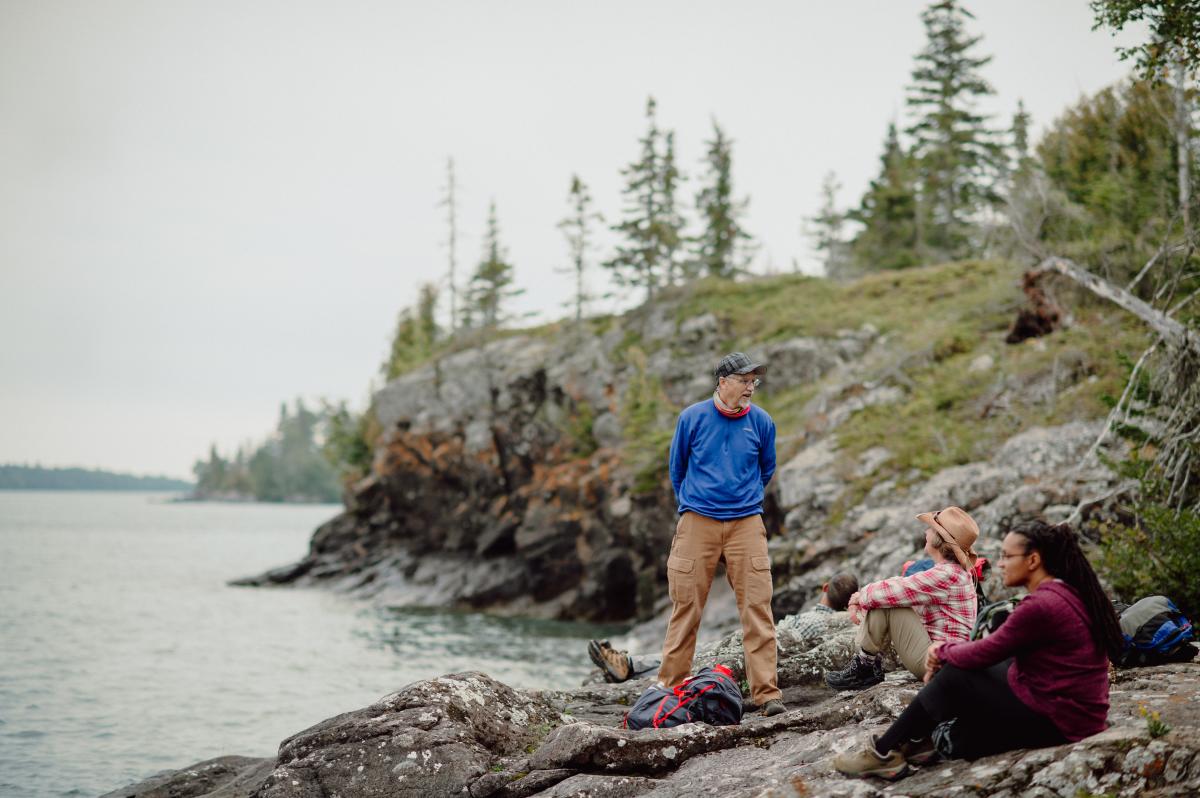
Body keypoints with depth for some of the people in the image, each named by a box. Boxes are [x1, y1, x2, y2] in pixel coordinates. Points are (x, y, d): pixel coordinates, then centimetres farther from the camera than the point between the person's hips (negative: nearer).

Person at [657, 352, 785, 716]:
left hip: (746, 523, 1)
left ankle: (766, 691, -1)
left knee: (757, 607, -5)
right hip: (697, 522, -1)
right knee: (686, 607, 3)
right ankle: (670, 686, 13)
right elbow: (677, 468, 13)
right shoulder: (692, 418, -1)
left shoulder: (761, 422, 2)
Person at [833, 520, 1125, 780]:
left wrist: (943, 651, 6)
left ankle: (884, 753, 8)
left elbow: (982, 654, -14)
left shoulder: (1041, 606, -23)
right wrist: (949, 650, 6)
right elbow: (995, 647, 16)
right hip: (1076, 708, 9)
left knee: (953, 677, -4)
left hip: (1055, 720, -9)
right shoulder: (1065, 592, 8)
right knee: (962, 664, 14)